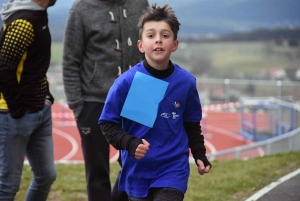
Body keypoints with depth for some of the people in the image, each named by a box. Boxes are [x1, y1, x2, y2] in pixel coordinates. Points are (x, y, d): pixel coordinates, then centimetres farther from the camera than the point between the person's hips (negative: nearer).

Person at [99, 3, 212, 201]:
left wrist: (200, 155, 2)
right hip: (137, 170, 0)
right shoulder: (127, 81, -12)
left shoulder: (186, 82, -5)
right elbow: (108, 123, -6)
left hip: (173, 169, 0)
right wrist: (130, 143, -21)